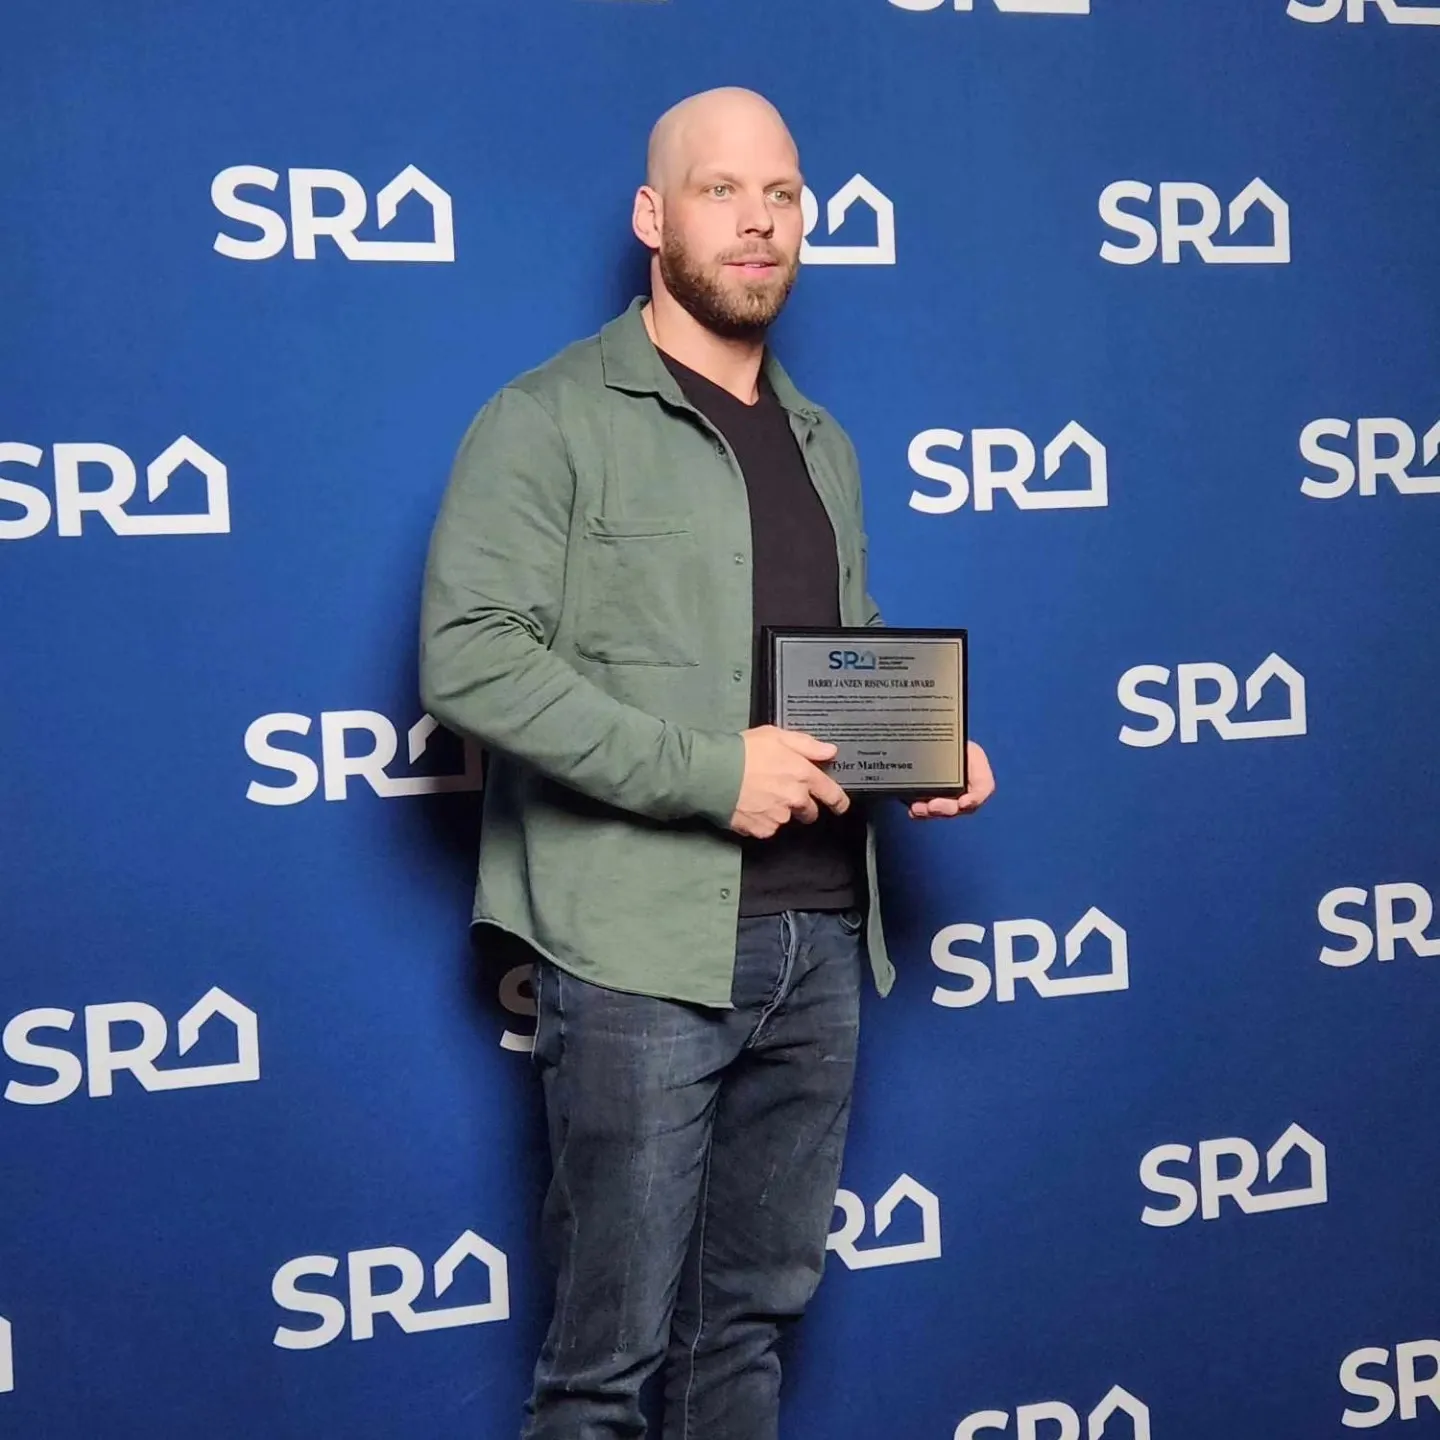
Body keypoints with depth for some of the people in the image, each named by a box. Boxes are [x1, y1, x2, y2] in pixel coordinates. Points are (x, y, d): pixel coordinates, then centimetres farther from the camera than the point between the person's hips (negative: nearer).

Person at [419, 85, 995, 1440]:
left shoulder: (821, 443, 17)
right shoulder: (552, 420, -6)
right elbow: (469, 658, -17)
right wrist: (706, 771, -20)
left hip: (820, 943, 7)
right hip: (641, 955, -6)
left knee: (756, 1315, 18)